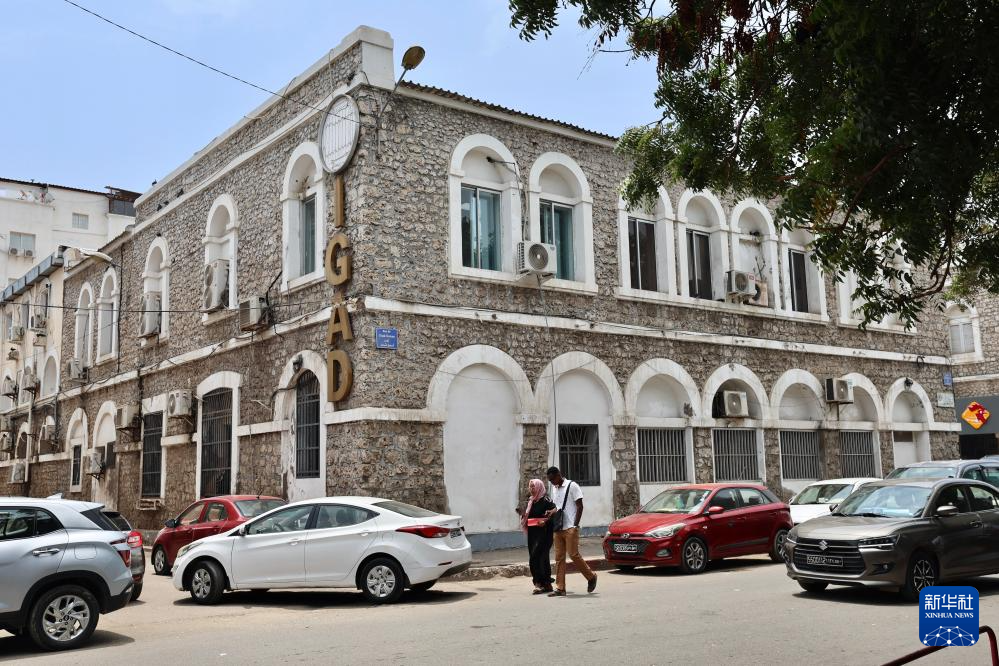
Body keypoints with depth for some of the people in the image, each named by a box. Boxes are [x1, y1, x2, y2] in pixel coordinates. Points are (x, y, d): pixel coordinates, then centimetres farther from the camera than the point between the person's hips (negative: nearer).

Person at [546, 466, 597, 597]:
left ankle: (591, 577, 12)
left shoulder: (572, 486, -5)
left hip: (570, 527, -7)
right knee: (559, 558, 3)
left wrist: (575, 526, -13)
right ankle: (560, 588, 4)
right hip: (558, 528, 7)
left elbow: (580, 506, -7)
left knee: (573, 554, -9)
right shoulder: (554, 488, 16)